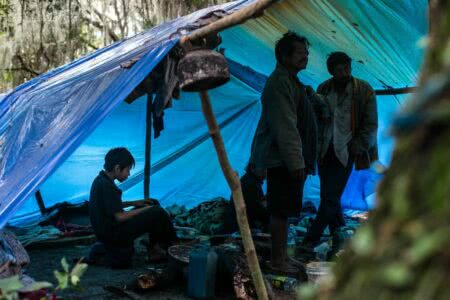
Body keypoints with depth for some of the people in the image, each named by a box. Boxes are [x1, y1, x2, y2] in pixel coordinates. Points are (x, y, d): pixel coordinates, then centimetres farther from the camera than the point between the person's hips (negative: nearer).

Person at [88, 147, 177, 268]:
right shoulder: (106, 186, -23)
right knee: (158, 212, -11)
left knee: (154, 205, 15)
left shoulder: (101, 180, 7)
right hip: (114, 234, -10)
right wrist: (146, 209, -12)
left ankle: (154, 249, 13)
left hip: (105, 230, 10)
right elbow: (120, 216, -23)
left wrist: (133, 203, 12)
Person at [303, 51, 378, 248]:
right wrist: (316, 145, 1)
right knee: (329, 195, 9)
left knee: (330, 197, -8)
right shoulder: (323, 89, 6)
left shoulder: (364, 91, -4)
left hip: (345, 151, -4)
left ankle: (311, 239, -1)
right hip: (325, 150, 4)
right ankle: (338, 234, 25)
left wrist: (355, 148, -7)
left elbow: (370, 125, -1)